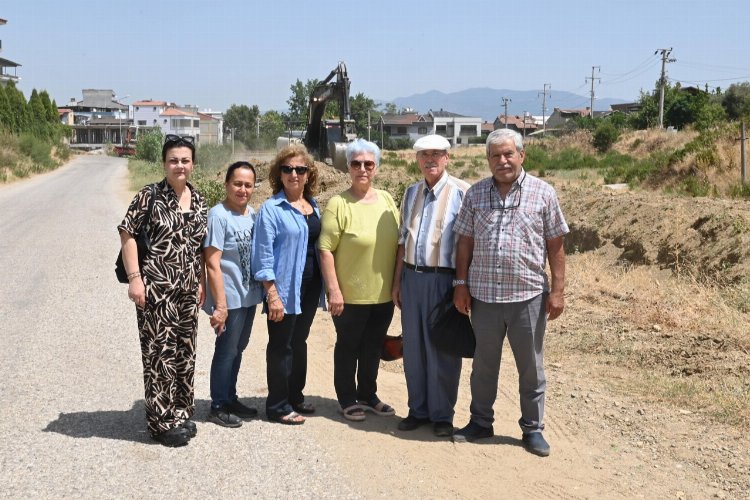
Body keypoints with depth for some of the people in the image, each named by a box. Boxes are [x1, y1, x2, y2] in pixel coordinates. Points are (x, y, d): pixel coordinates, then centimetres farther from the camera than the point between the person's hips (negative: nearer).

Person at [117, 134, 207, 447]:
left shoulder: (198, 200, 9)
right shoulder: (150, 196, -8)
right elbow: (127, 233, -9)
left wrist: (201, 282, 13)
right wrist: (134, 277, -15)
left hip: (187, 289, 6)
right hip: (156, 287, -6)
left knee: (185, 352, 13)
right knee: (161, 353, 0)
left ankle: (182, 413, 27)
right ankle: (163, 422, 11)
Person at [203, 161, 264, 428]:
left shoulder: (252, 214, 6)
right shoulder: (219, 215, -16)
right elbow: (212, 263, -19)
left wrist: (259, 290, 9)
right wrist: (220, 305, -20)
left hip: (249, 295, 7)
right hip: (230, 298, -7)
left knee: (237, 349, 18)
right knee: (226, 350, 3)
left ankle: (231, 399, 32)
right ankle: (218, 407, 18)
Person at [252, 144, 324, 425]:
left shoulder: (314, 207, 9)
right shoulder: (271, 209, -10)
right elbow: (264, 255, -14)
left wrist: (326, 285, 9)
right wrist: (272, 294, -19)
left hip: (310, 286, 7)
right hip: (284, 288, -6)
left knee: (299, 342, 17)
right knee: (281, 346, 3)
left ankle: (295, 397, 30)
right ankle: (278, 407, 14)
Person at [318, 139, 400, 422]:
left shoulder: (387, 200, 5)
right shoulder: (339, 204, -11)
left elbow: (398, 244, 11)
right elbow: (325, 250, -13)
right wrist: (334, 290, -17)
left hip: (384, 294, 5)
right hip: (350, 295, -5)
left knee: (373, 348, 18)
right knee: (348, 347, 11)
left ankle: (368, 395, 35)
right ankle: (347, 400, 26)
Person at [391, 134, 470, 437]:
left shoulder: (461, 192, -7)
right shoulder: (411, 192, 12)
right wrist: (397, 281, 13)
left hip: (443, 279, -5)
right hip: (412, 277, 5)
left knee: (442, 350, 4)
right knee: (413, 347, 11)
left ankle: (442, 415, 17)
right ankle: (418, 409, 25)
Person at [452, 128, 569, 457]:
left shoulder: (543, 193, -1)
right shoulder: (475, 194, 4)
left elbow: (555, 245, 0)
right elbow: (465, 243, 7)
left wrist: (558, 290, -3)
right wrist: (461, 285, 2)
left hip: (529, 295, -2)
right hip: (484, 295, 2)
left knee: (531, 366, 10)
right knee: (484, 364, 15)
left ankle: (533, 428, 24)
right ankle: (480, 422, 30)